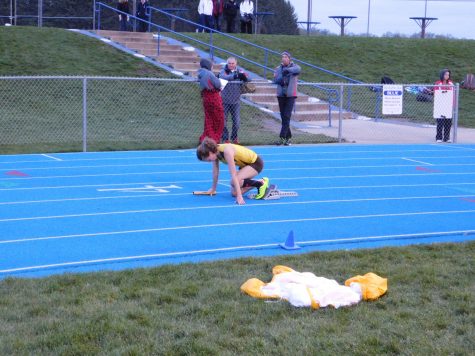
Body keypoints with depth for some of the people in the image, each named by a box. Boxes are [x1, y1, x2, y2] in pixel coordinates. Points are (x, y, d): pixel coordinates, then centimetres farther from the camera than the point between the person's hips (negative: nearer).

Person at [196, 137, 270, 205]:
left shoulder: (226, 151, -34)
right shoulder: (215, 151, -11)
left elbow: (233, 175, -36)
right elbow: (215, 172, 2)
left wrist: (239, 196, -37)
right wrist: (213, 189, 9)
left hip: (256, 162, -8)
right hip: (245, 164, 9)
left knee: (234, 182, -30)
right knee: (234, 193, -1)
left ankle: (261, 183, -13)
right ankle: (258, 183, 15)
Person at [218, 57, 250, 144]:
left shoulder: (239, 70, 4)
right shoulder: (224, 71, -4)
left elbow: (248, 79, -7)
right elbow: (222, 77, -27)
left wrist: (243, 76, -31)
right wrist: (234, 76, -41)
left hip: (236, 101, 2)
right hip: (225, 100, -2)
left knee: (237, 121, 6)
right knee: (223, 120, 2)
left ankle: (234, 137, 25)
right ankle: (225, 138, 15)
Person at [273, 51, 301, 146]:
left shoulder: (294, 66, 1)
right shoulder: (278, 68, 10)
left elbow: (298, 69, -23)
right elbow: (275, 80, -3)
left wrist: (287, 70, -36)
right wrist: (282, 75, -21)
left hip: (290, 95, -4)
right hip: (281, 95, 4)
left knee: (286, 117, -11)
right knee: (283, 117, 7)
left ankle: (282, 137, -13)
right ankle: (288, 137, 17)